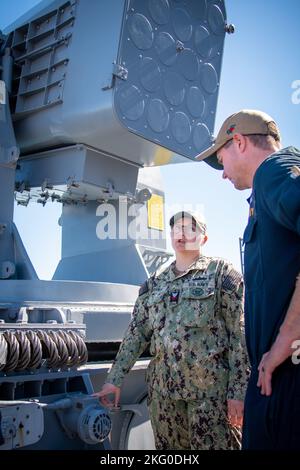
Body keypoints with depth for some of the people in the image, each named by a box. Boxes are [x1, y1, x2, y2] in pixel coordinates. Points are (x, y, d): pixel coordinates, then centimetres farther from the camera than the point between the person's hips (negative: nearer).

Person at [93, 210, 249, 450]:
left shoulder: (221, 273, 0)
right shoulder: (154, 284, 13)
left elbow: (240, 334, -6)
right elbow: (136, 334, 12)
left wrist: (238, 391, -11)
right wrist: (114, 379, 6)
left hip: (211, 389, -4)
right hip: (163, 389, 4)